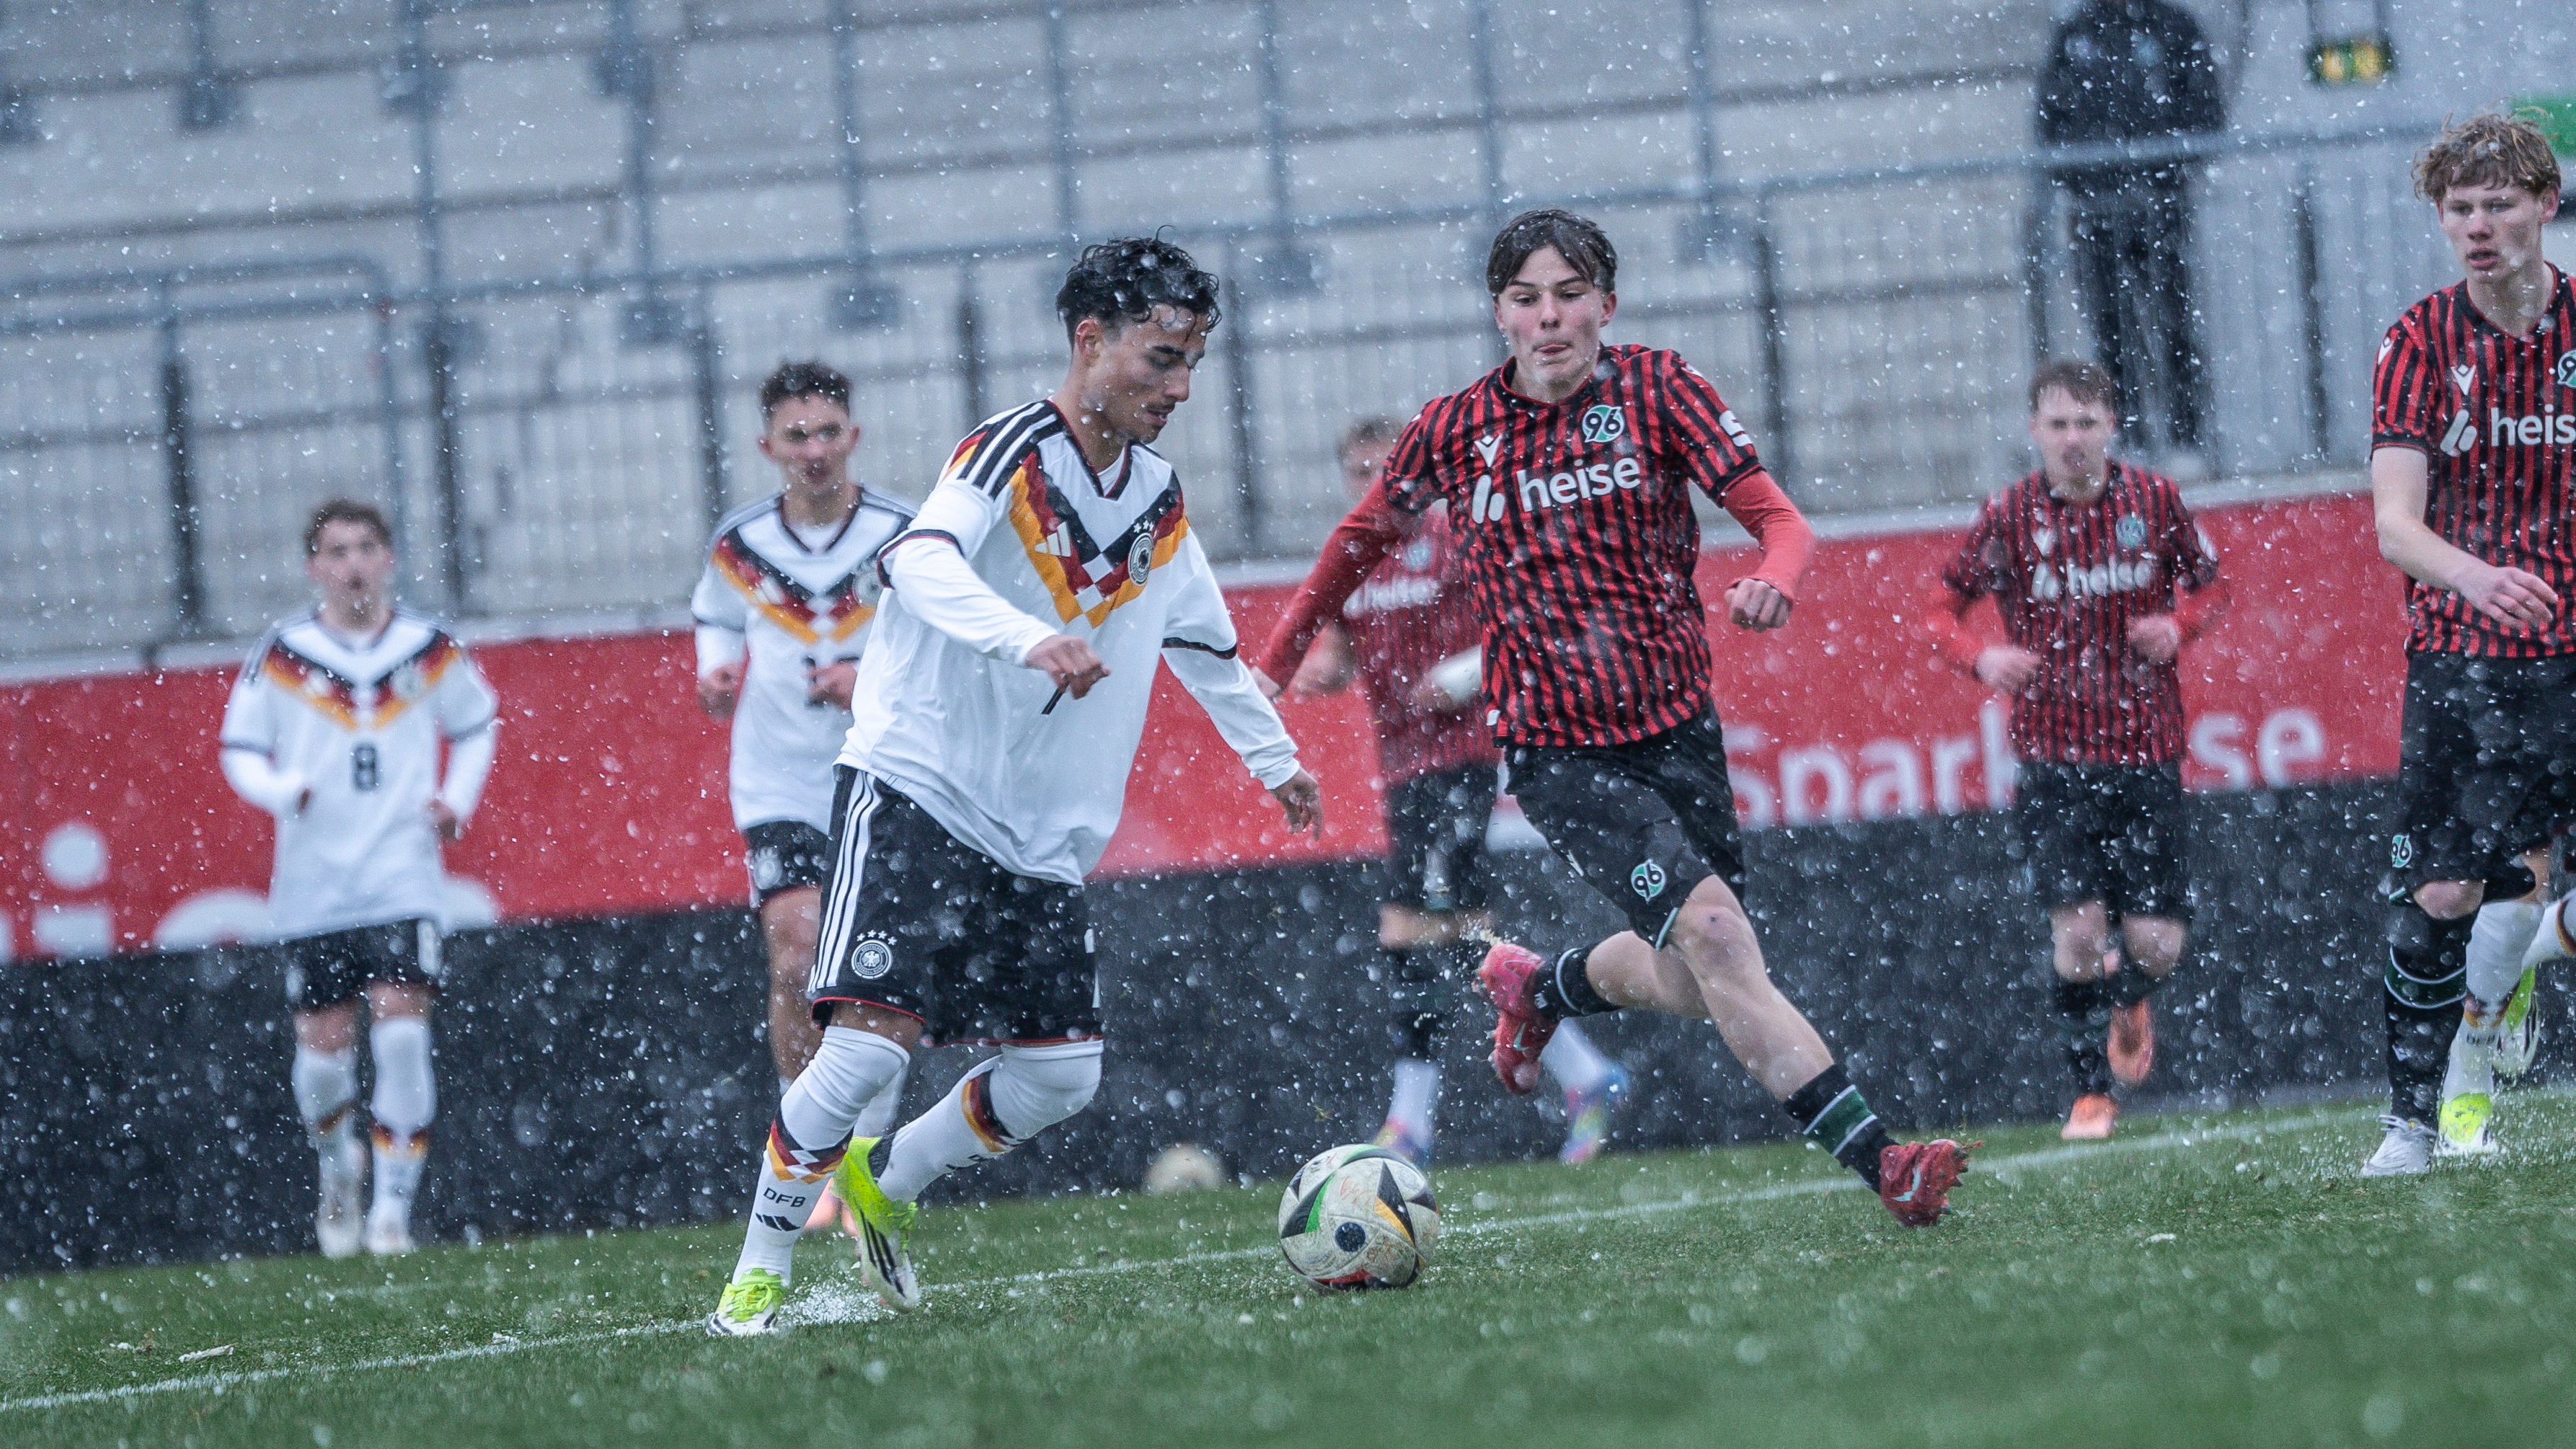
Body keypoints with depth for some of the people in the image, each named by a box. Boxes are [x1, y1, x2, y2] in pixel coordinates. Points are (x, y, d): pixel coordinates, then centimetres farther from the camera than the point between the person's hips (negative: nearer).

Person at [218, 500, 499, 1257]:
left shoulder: (430, 648, 3)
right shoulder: (283, 655, -2)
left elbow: (477, 724, 20)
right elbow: (239, 748, 7)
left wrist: (458, 798, 4)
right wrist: (282, 789, -14)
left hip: (403, 878, 0)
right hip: (313, 883, 0)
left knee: (401, 1025, -14)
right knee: (324, 1042, 0)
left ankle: (394, 1205, -5)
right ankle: (338, 1163, 32)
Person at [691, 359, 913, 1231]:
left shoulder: (902, 538, -6)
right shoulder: (739, 545, 0)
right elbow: (715, 613, 22)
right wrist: (715, 671, 2)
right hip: (779, 786, 0)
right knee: (797, 962, -16)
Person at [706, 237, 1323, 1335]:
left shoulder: (1159, 501, 11)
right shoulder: (1010, 453, -12)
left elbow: (1206, 642, 28)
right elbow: (921, 560, -32)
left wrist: (1273, 758, 36)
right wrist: (1029, 639, -48)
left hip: (1042, 834, 7)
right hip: (916, 788, -7)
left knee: (1061, 1072, 1)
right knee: (875, 1036, -19)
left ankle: (884, 1182, 24)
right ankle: (760, 1268, -6)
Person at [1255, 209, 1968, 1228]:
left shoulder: (1657, 389, -3)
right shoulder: (1456, 432, -2)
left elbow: (1778, 518, -9)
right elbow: (1370, 533, 17)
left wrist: (1773, 581, -32)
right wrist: (1282, 652, 19)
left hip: (1676, 724, 3)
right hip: (1556, 750, -3)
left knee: (1695, 985, 11)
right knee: (1713, 932, -21)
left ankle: (1542, 987, 45)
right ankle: (1876, 1161, -25)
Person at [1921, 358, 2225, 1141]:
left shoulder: (2155, 501, 0)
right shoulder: (2009, 516, -4)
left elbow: (2209, 585, 14)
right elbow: (1941, 610, 4)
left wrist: (2179, 624, -9)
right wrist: (1981, 658, -17)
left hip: (2147, 751, 1)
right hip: (2054, 754, -1)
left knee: (2157, 942, -3)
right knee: (2078, 927, -12)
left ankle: (2129, 1001, 36)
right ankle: (2091, 1093, 8)